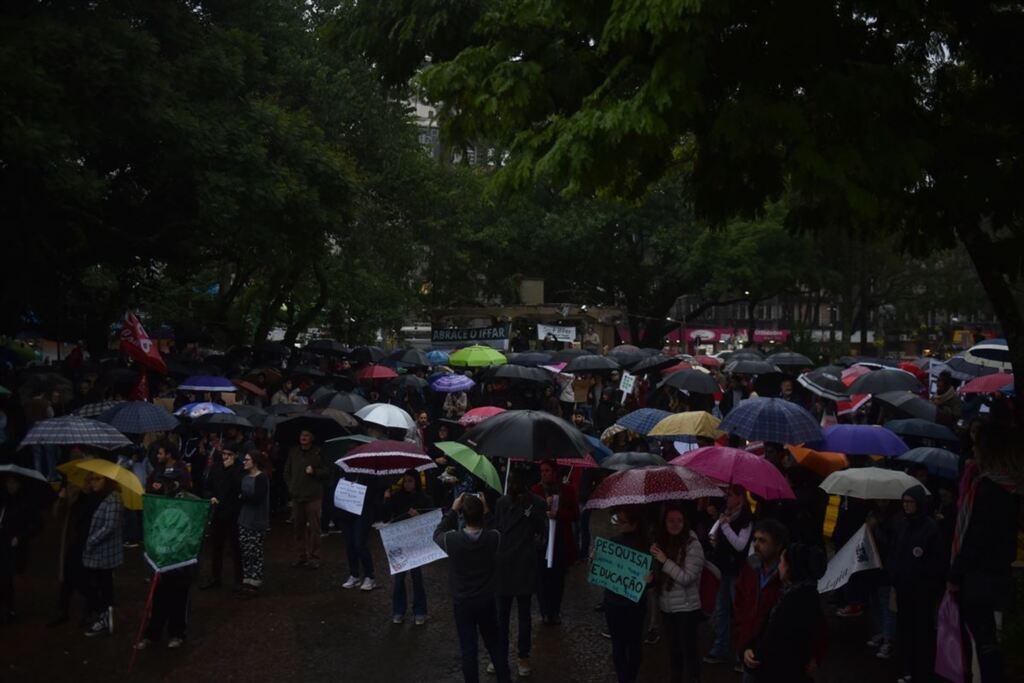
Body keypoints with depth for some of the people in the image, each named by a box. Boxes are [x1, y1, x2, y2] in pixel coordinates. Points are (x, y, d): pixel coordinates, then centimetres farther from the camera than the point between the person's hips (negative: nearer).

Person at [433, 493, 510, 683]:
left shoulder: (452, 540, -23)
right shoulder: (493, 537, -19)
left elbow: (437, 534, 0)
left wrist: (453, 510, -3)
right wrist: (486, 511, -1)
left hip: (462, 603, -2)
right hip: (487, 601, 2)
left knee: (468, 649, 10)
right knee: (495, 644, 21)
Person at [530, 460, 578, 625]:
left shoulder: (567, 490, 5)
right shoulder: (535, 490, 1)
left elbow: (575, 514, 2)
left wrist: (558, 514, -13)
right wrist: (543, 506, -19)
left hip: (561, 541, 1)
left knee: (558, 578, 7)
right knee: (542, 577, -3)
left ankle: (555, 612, 19)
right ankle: (545, 612, 8)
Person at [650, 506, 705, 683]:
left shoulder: (693, 545, -15)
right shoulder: (661, 542, 2)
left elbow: (687, 578, -20)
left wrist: (665, 561, -20)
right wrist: (654, 558, -5)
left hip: (686, 608, -6)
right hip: (666, 607, 6)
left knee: (688, 649, 1)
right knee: (673, 648, 19)